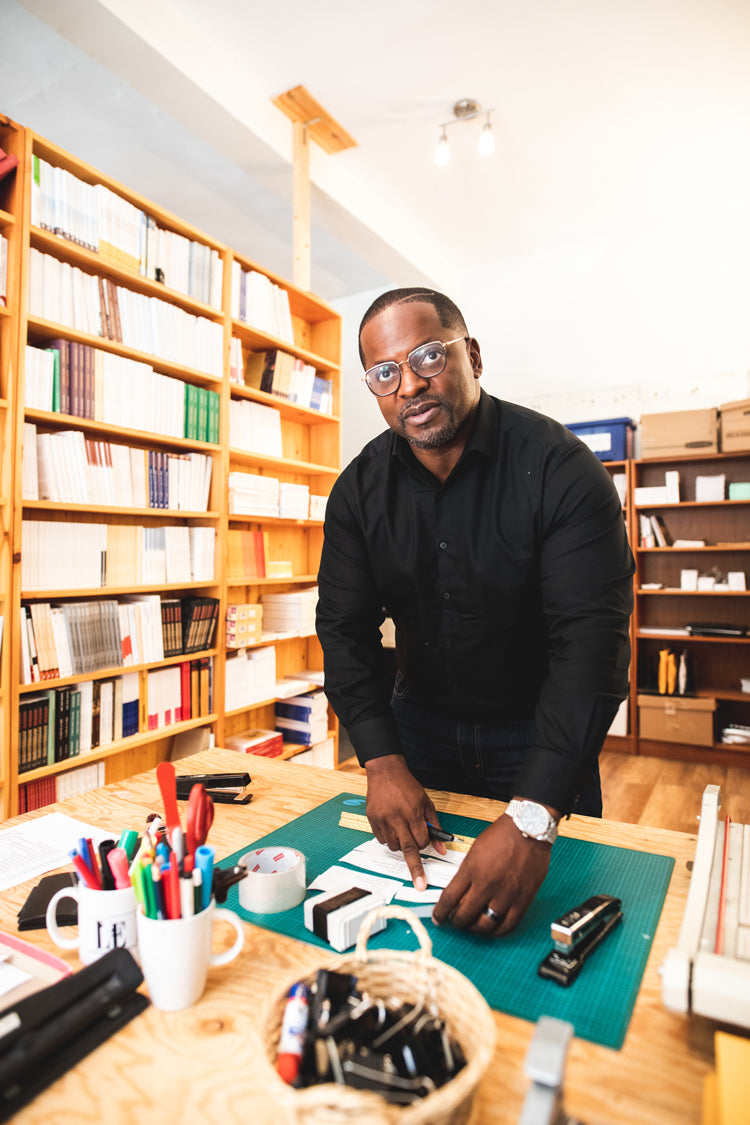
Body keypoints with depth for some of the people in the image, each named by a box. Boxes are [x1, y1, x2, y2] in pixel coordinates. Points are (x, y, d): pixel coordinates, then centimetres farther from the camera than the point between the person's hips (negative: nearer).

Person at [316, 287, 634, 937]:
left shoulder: (561, 469, -23)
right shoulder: (359, 490, -9)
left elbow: (591, 640, -30)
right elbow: (346, 628, -9)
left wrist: (532, 820, -40)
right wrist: (383, 762, -22)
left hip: (538, 731, -2)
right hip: (419, 722, 3)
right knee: (412, 884, 21)